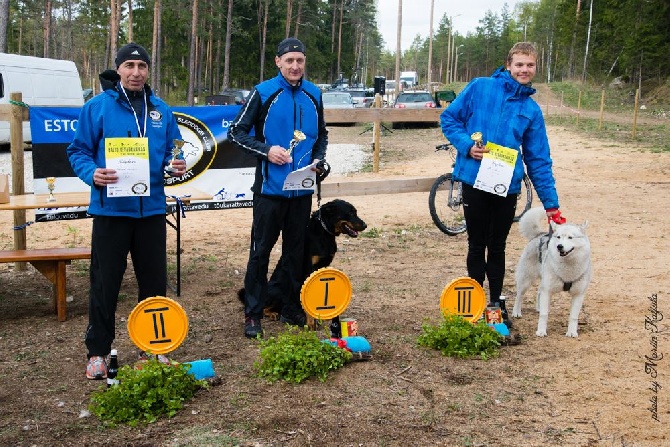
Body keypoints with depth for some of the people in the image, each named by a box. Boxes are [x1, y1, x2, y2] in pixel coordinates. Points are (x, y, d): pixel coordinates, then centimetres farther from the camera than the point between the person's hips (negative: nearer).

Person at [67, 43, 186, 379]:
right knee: (105, 283, 2)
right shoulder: (97, 107, -2)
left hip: (151, 209, 4)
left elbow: (171, 151, 15)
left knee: (154, 281, 11)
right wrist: (92, 173, -21)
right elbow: (78, 151, -2)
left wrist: (176, 165, -7)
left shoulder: (160, 110, 9)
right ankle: (97, 351, 16)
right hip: (111, 209, -3)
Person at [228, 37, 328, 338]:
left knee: (297, 251, 12)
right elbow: (236, 132, -4)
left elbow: (321, 134, 21)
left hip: (302, 189, 4)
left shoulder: (313, 95, 7)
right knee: (261, 251, 0)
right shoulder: (263, 93, -6)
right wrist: (266, 150, -16)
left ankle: (291, 308, 25)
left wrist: (318, 159, 3)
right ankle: (253, 314, 10)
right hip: (270, 187, -4)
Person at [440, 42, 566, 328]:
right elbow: (449, 118, 2)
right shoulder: (480, 88, -2)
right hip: (474, 181, -2)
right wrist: (466, 144, -15)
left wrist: (551, 203, 4)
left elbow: (539, 160, 7)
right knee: (477, 246, 11)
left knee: (497, 248, 14)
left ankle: (497, 304, 30)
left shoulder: (532, 110, 6)